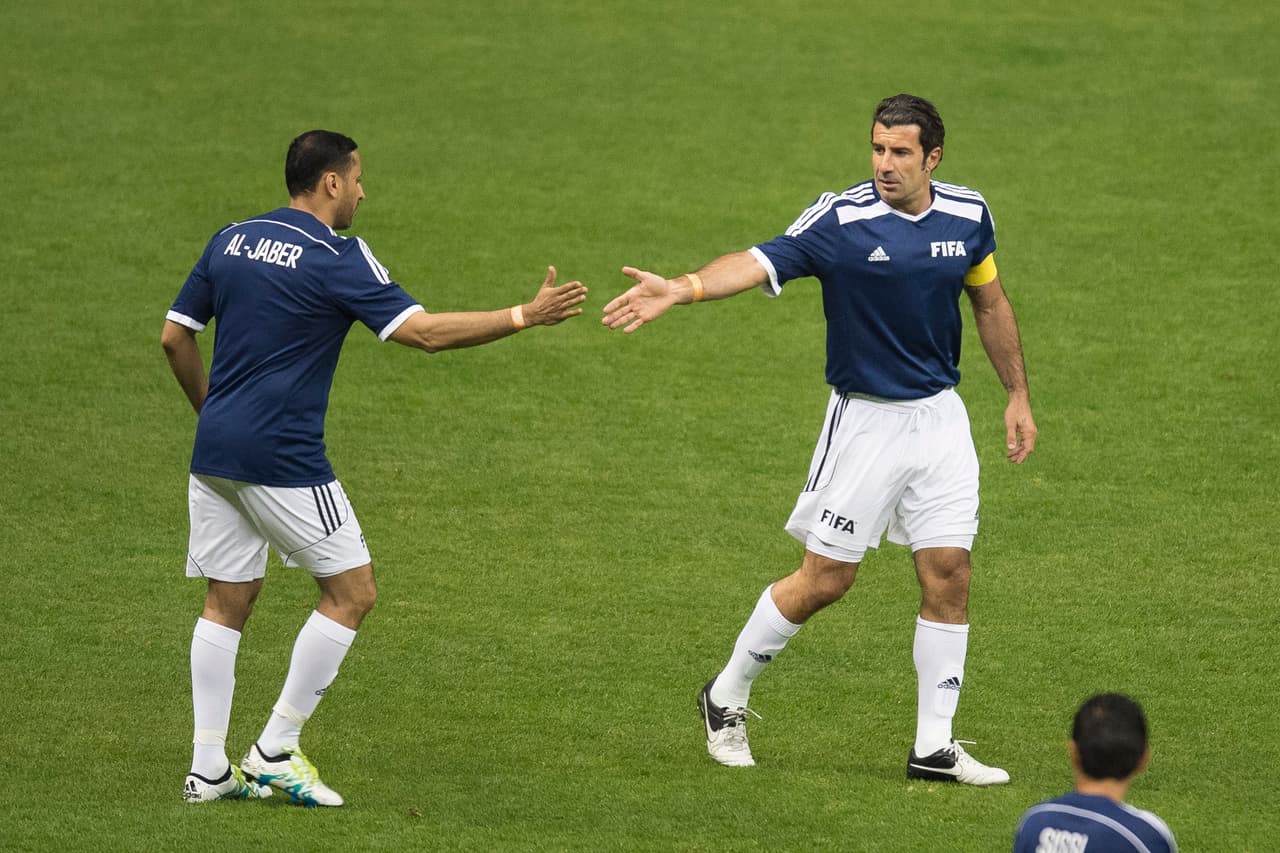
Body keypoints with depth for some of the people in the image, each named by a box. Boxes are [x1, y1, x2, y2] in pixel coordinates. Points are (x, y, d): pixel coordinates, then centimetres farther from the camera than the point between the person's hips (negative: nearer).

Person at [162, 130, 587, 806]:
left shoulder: (231, 240, 10)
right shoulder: (335, 257, -10)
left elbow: (175, 337, 14)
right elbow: (424, 331, -15)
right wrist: (526, 316, -10)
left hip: (215, 448, 8)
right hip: (282, 458, -7)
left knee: (226, 601, 13)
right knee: (351, 592, 3)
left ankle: (208, 769, 10)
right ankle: (275, 751, 2)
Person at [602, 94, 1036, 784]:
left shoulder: (967, 216, -1)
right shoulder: (841, 218, -16)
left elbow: (990, 303, 15)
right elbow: (761, 262, -30)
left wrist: (1018, 396, 17)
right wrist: (681, 288, -48)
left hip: (940, 417, 4)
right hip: (864, 418, -4)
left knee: (948, 576, 0)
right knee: (825, 579, -1)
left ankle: (934, 747, 9)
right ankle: (727, 695, 20)